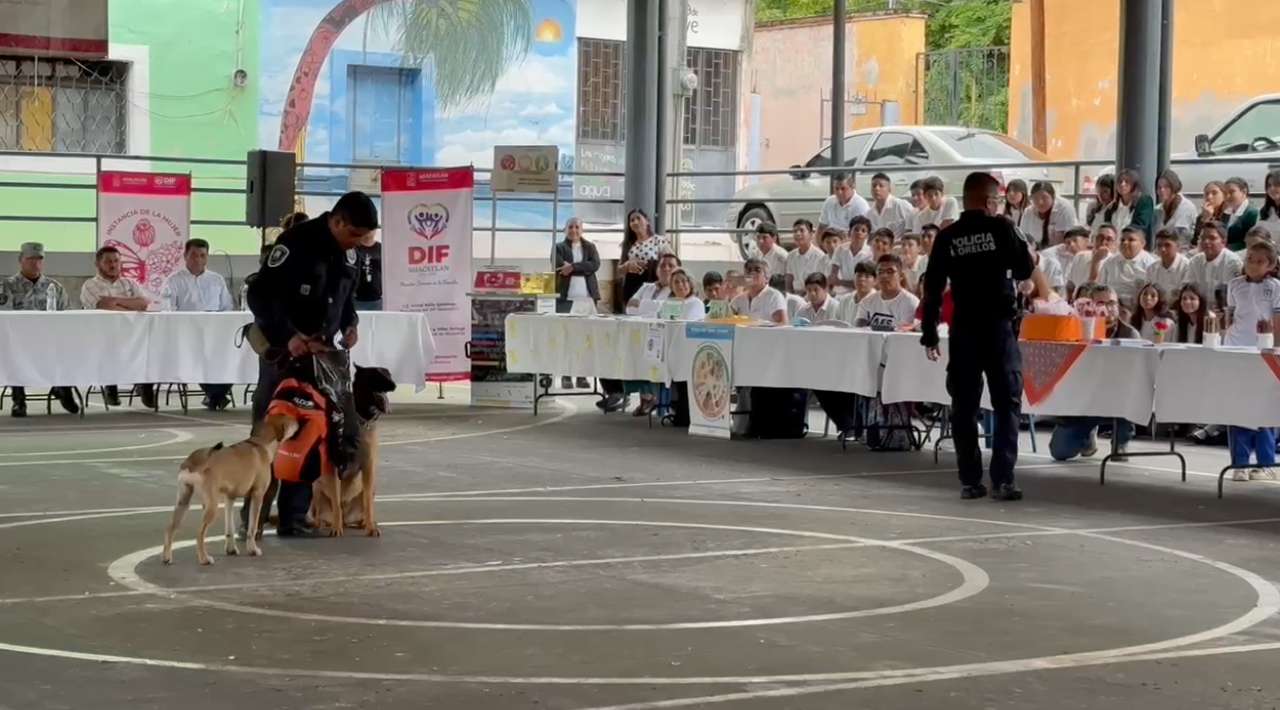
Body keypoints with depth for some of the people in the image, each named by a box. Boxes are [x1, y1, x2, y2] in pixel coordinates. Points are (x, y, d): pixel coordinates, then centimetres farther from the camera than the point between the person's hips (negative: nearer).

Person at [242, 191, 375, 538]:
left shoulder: (347, 252, 5)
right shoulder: (296, 242, -18)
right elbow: (260, 294, -21)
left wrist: (350, 322, 1)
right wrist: (287, 337, -28)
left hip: (321, 353, 7)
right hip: (283, 353, -6)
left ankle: (293, 516, 10)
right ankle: (253, 516, 9)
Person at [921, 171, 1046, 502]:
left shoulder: (947, 237, 3)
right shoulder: (1001, 228, -5)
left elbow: (932, 288, 2)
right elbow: (1025, 269, 0)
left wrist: (929, 334, 7)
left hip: (963, 329, 3)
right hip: (999, 326, -3)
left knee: (964, 406, 8)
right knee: (1007, 404, 2)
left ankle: (969, 481, 8)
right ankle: (1002, 480, -7)